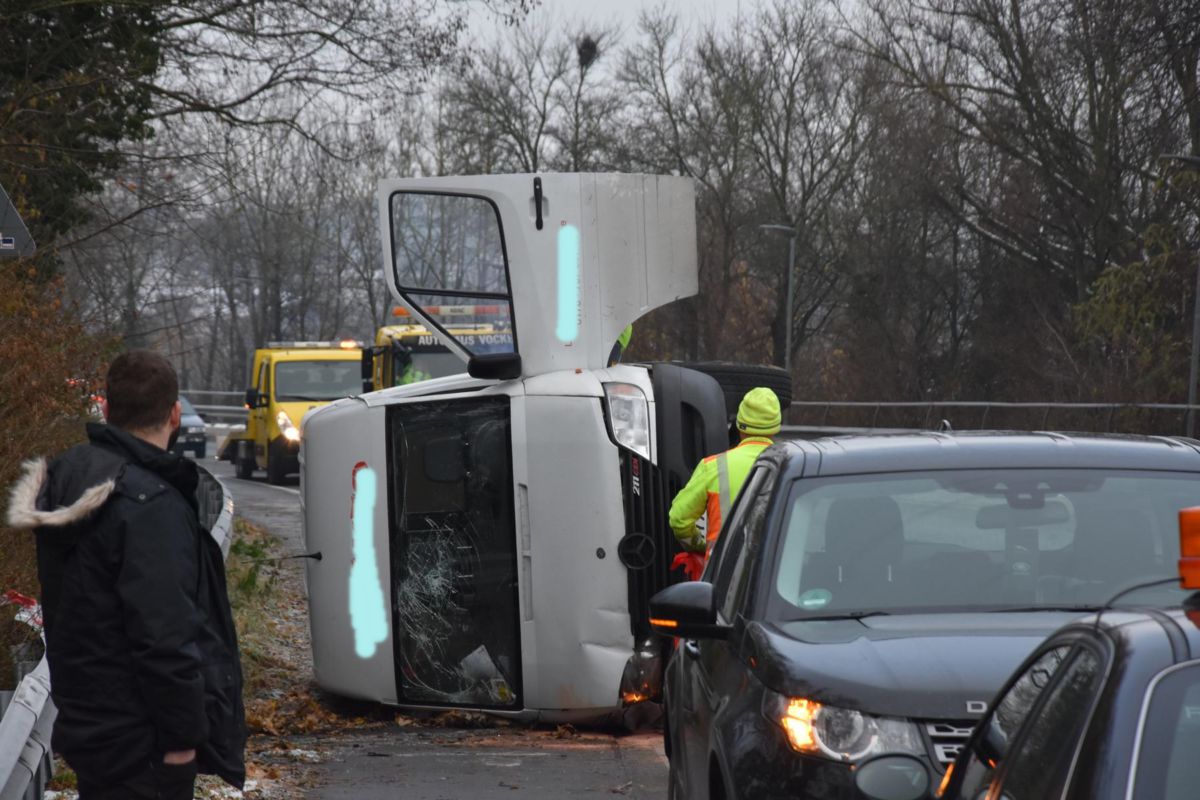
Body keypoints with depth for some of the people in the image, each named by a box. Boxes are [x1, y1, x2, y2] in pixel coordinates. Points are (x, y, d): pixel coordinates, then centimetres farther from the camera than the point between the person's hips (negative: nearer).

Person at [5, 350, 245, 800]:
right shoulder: (149, 505, -22)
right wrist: (183, 733, -17)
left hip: (86, 723, 9)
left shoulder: (69, 477, 7)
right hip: (140, 742, -9)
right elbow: (165, 636, -25)